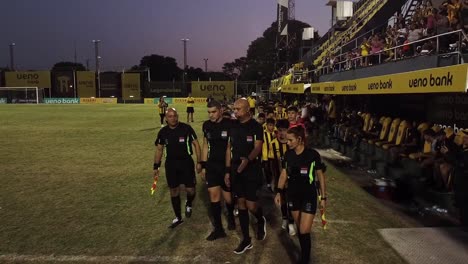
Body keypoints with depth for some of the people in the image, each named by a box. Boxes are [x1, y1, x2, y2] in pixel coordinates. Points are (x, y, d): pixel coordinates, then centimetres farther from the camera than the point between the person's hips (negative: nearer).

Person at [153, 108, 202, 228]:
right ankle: (178, 218, 24)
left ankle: (188, 204, 34)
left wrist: (199, 162, -8)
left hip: (186, 162, -3)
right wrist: (156, 167, 5)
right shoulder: (163, 132, -1)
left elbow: (196, 144, -6)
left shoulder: (186, 128, -11)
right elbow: (159, 149, 8)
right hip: (171, 164, 3)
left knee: (190, 190, -3)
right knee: (174, 191, 8)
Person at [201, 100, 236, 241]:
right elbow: (205, 146, 10)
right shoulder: (206, 125, 2)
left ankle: (231, 217, 39)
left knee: (227, 196, 7)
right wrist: (203, 166, 9)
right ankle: (218, 229, 16)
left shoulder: (230, 124, -14)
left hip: (227, 165, -4)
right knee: (213, 195, 4)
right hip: (212, 165, 4)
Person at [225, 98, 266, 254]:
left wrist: (247, 159, -41)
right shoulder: (233, 126, 5)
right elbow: (229, 148, 9)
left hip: (252, 171, -5)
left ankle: (261, 221, 31)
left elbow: (257, 148, -21)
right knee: (241, 203, 9)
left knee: (251, 205, -6)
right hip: (236, 170, 5)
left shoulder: (256, 126, -10)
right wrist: (227, 170, 6)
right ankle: (246, 240, 21)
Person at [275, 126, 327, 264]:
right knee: (299, 229, 15)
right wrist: (279, 192, -1)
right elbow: (284, 174, 6)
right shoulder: (288, 154, -2)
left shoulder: (313, 154, -15)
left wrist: (323, 197, -2)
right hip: (293, 195, 4)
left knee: (304, 232, -6)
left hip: (309, 196, -4)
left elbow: (320, 176, -5)